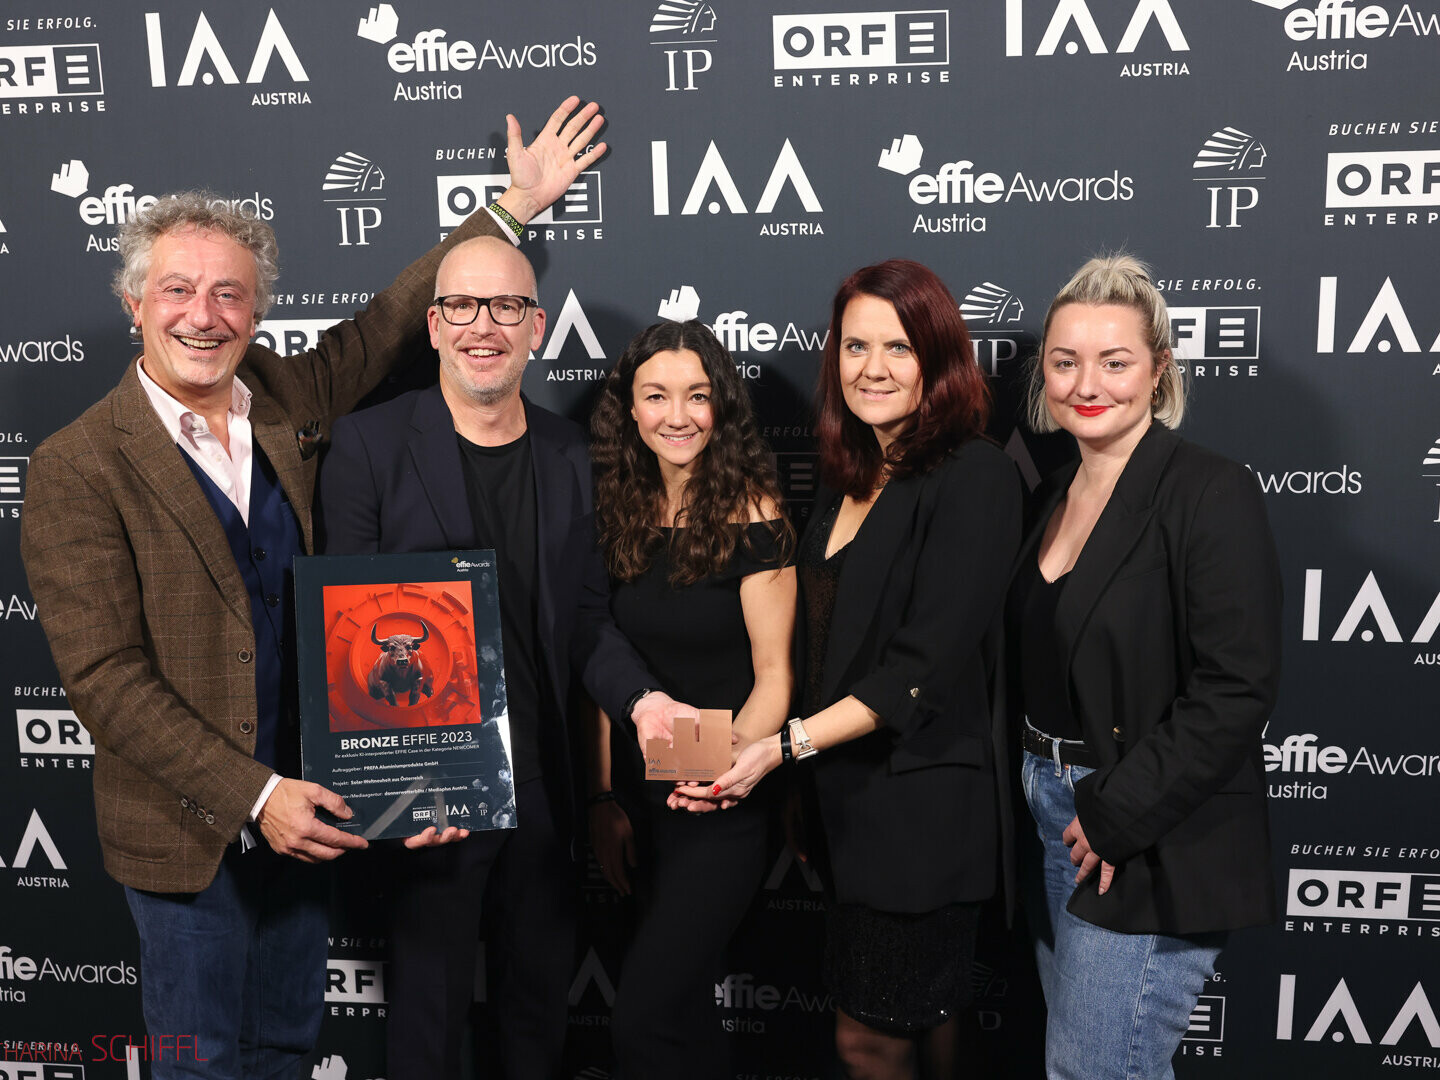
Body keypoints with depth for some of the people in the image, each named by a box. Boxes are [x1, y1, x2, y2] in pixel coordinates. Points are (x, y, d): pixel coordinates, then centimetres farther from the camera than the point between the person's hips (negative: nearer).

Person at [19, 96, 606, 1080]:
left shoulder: (287, 399, 0)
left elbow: (390, 320, 14)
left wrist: (514, 204, 14)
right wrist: (251, 795, -21)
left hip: (298, 803, 5)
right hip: (189, 829, -4)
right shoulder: (78, 465, -14)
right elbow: (103, 675, -17)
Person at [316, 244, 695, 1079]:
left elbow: (586, 619, 7)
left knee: (540, 997, 21)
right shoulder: (371, 444, -9)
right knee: (431, 1009, 13)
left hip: (543, 789, 4)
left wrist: (641, 698, -12)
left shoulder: (569, 454, 4)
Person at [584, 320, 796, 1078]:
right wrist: (603, 798, 4)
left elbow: (772, 677, -11)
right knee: (685, 1006, 17)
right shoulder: (621, 513, 4)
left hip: (722, 809, -5)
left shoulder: (751, 517, -11)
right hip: (637, 799, 5)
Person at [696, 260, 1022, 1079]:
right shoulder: (853, 479, 12)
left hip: (919, 803, -7)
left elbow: (927, 666, -19)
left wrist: (786, 746, -20)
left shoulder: (975, 476, -13)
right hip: (845, 798, 7)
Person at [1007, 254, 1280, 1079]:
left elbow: (1236, 692, -20)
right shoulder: (1053, 498, 10)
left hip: (1152, 848, -7)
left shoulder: (1212, 494, -14)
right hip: (1051, 818, 8)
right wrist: (1038, 787, 6)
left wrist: (1115, 816, -19)